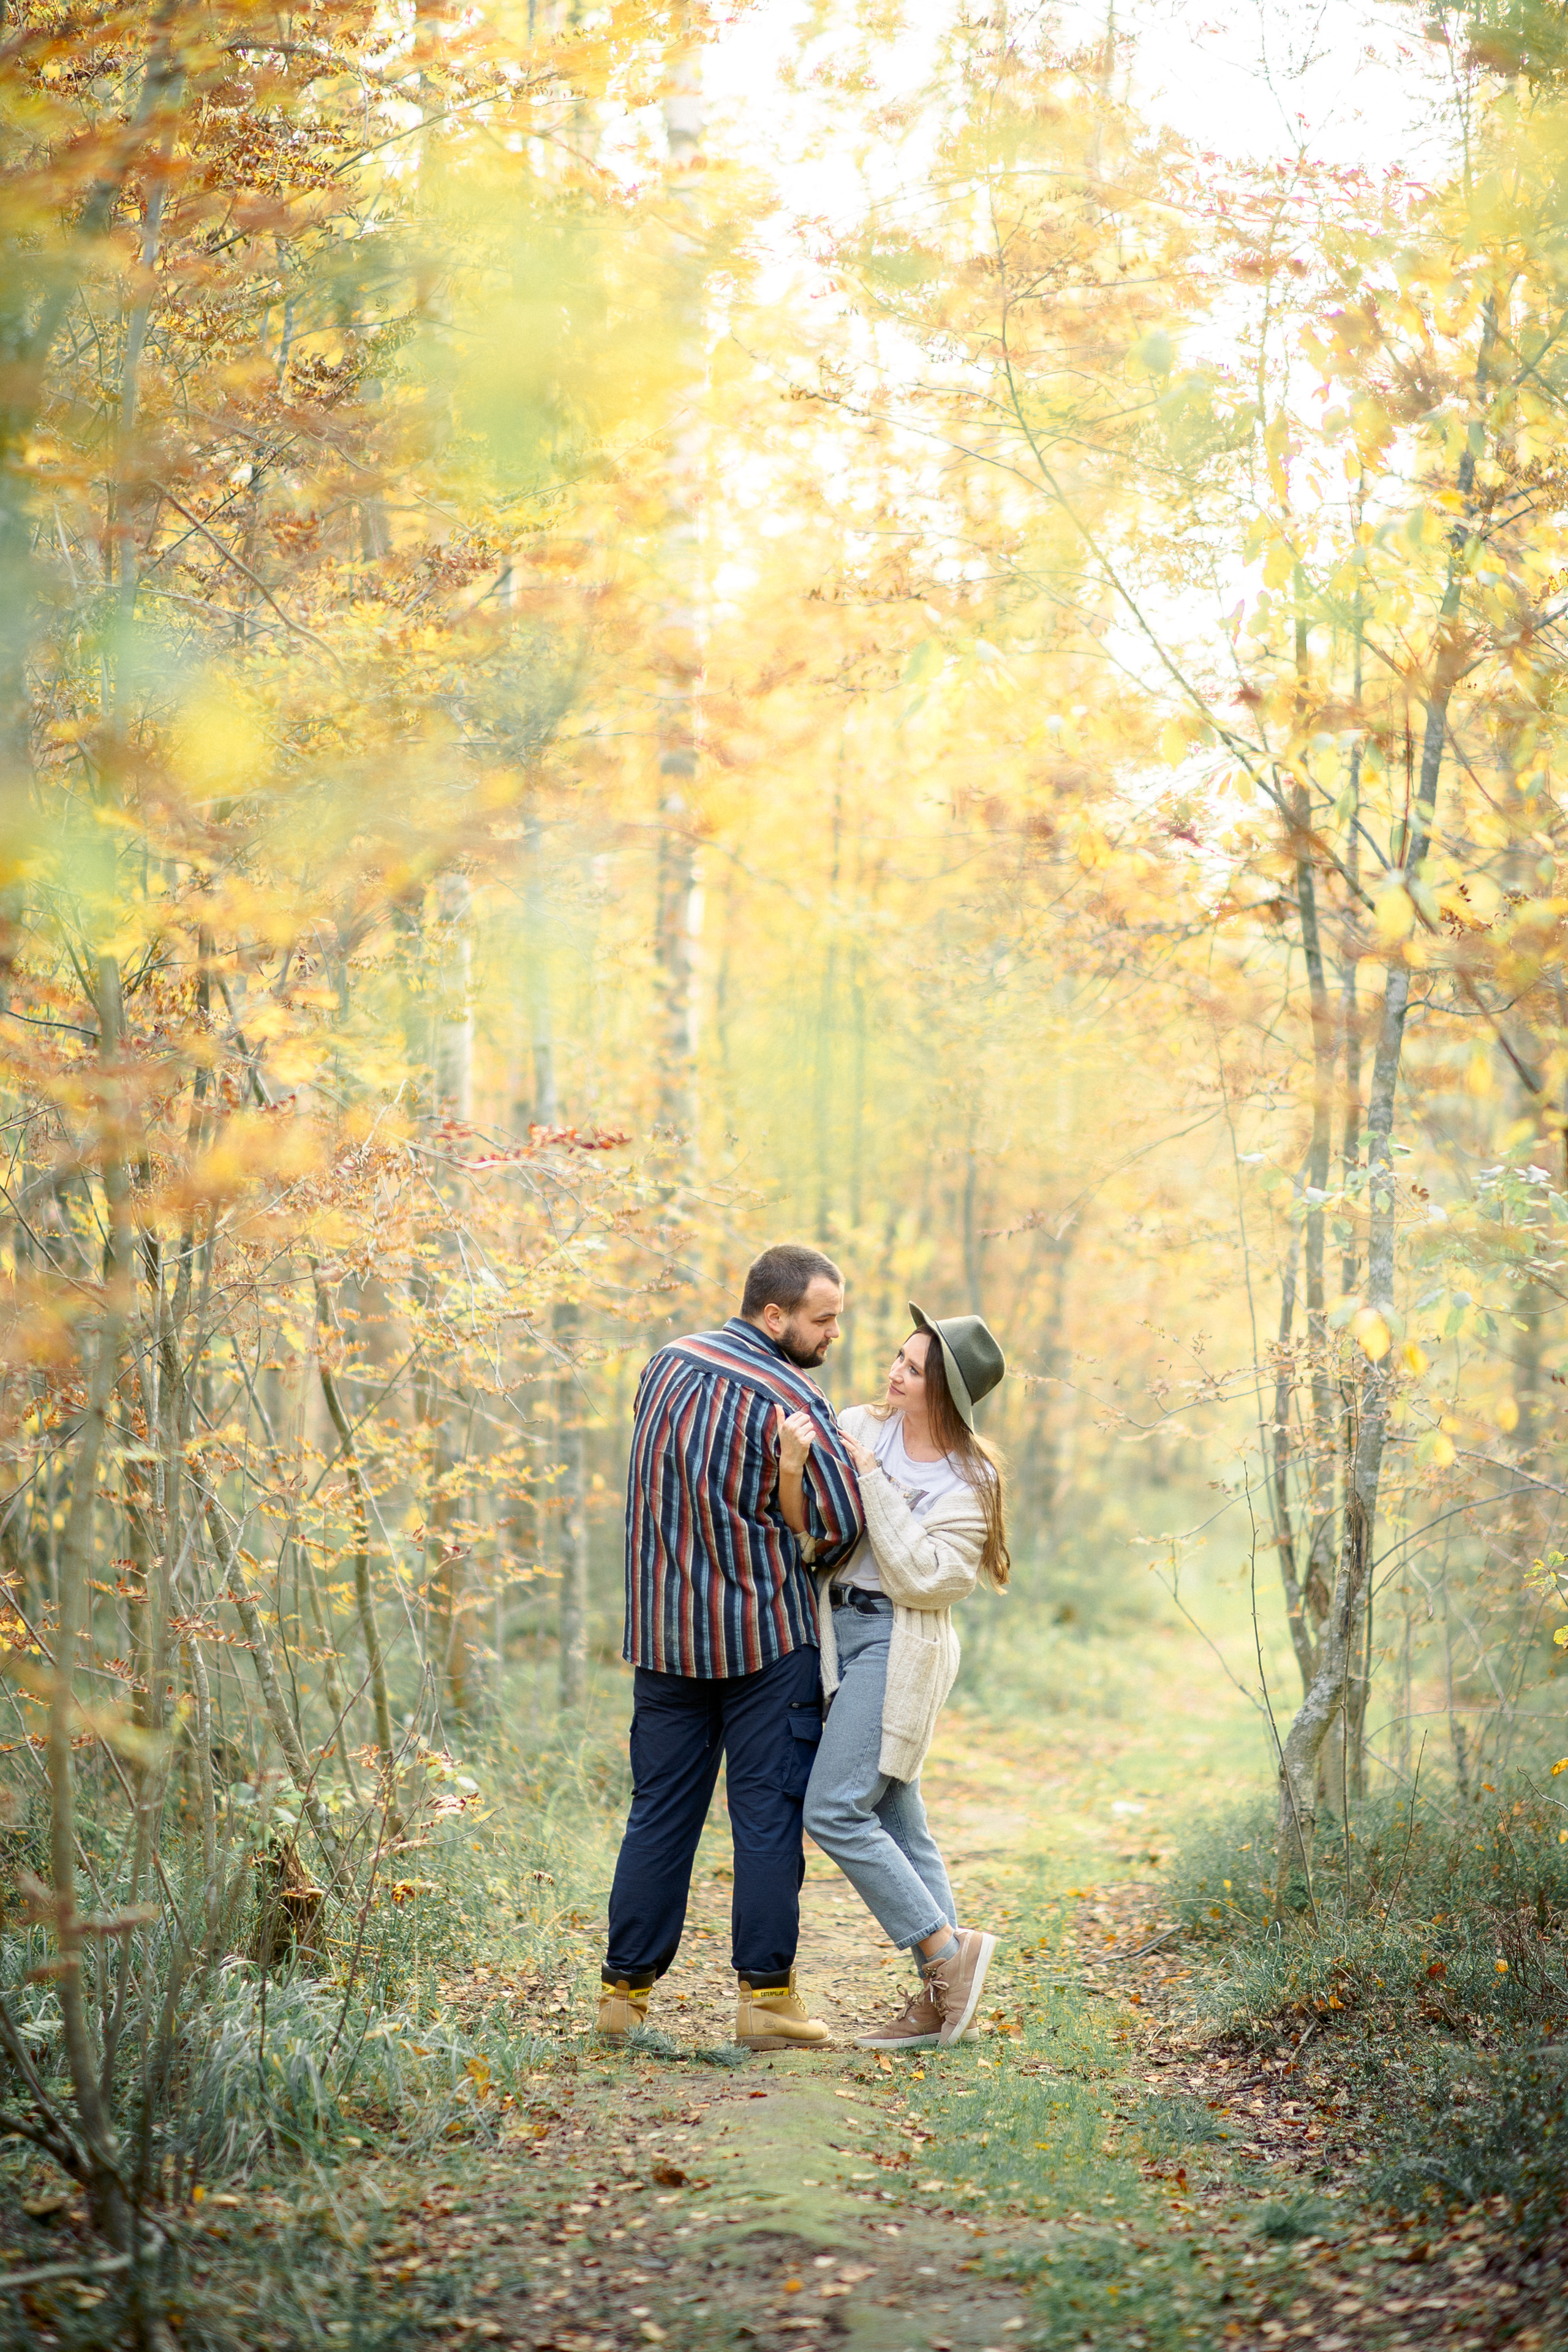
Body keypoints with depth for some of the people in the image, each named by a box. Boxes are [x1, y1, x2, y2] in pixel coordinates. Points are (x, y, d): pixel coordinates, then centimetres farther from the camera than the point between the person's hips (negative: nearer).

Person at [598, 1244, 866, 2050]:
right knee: (768, 1812, 1)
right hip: (765, 1634, -6)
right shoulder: (788, 1401, -14)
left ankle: (625, 1988, 10)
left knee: (660, 1809, 10)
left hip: (664, 1632, 6)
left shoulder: (667, 1364, 8)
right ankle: (765, 1994, 3)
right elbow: (842, 1520, -18)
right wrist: (801, 1557, 3)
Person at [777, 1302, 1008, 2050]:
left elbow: (920, 1576, -17)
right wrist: (791, 1470, -23)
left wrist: (873, 1480, -18)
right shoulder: (858, 1426, 4)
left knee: (834, 1810, -15)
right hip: (837, 1631, 6)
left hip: (896, 1644, -6)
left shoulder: (969, 1482, -8)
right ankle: (941, 1999, 13)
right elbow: (808, 1528, -3)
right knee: (896, 1822, 8)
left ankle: (947, 1947, -3)